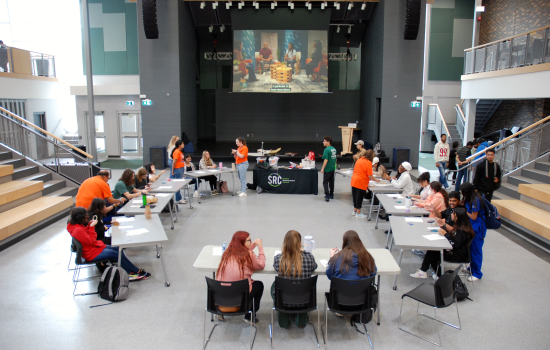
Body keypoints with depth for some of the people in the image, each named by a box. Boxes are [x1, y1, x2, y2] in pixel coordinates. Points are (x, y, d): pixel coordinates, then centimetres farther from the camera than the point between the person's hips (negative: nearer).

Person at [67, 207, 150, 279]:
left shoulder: (79, 225, 4)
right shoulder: (78, 230, -27)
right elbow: (91, 241, -25)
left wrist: (90, 225, -3)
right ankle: (138, 271, 1)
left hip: (96, 247, 11)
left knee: (118, 249, 7)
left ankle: (129, 272, 1)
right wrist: (91, 227, -22)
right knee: (118, 255, -13)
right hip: (92, 254, -11)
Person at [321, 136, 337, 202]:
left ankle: (327, 196, -5)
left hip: (327, 169, -8)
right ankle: (331, 195, 26)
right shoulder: (334, 149, 7)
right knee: (331, 182, 17)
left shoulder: (326, 150, -17)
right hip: (333, 168, 8)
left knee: (325, 182, -1)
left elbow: (326, 160, -21)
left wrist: (322, 168, -17)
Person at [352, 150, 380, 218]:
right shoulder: (368, 163, -12)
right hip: (361, 182, -8)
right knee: (359, 197, 2)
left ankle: (355, 211, 30)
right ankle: (358, 213, 11)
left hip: (354, 180, 8)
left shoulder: (359, 159, 11)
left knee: (355, 196, 17)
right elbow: (370, 176, -15)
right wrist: (376, 180, 1)